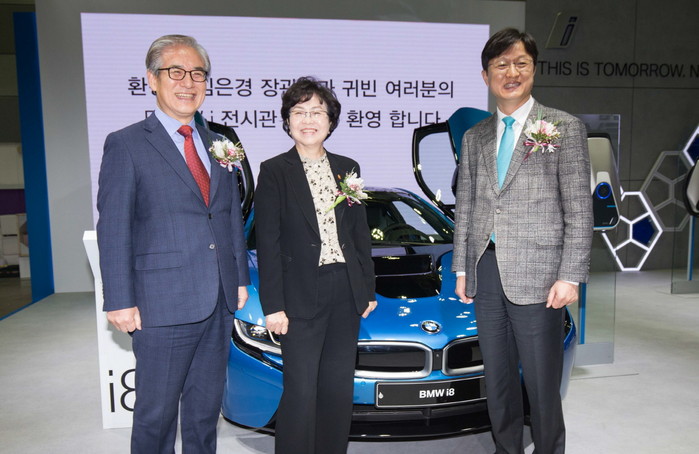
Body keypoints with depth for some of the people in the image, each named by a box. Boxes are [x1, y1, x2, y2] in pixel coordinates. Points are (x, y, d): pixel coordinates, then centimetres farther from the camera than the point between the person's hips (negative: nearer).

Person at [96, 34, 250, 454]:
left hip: (220, 304, 5)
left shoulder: (218, 145, 13)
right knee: (156, 412, 9)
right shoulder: (126, 145, -4)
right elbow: (113, 229, -8)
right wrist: (120, 302, -11)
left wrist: (241, 278, 11)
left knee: (206, 407, 18)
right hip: (164, 305, -5)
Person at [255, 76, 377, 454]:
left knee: (339, 387, 13)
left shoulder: (347, 168, 11)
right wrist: (273, 306, -10)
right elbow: (268, 243, -6)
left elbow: (360, 234, 14)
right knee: (301, 391, 0)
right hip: (301, 295, -4)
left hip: (346, 292, 5)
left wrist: (367, 289, 10)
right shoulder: (274, 171, -2)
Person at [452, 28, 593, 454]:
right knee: (497, 376, 15)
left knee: (541, 382, 5)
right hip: (485, 270, 5)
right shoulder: (474, 137, 13)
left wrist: (571, 276, -11)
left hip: (536, 274, -4)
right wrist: (462, 268, 10)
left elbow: (580, 210, -5)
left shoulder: (565, 128, 0)